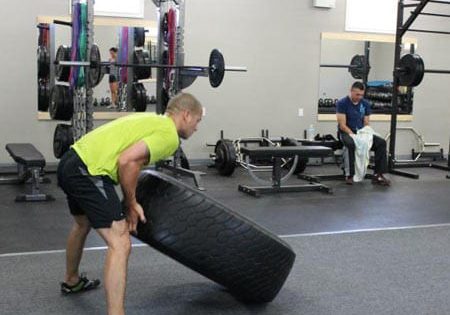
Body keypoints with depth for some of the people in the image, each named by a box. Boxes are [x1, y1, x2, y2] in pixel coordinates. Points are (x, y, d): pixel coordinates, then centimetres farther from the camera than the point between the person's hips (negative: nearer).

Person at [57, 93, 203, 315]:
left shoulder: (153, 121, 21)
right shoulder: (169, 134, -8)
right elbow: (127, 161, -20)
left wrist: (130, 202, 13)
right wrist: (132, 204, -7)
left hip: (71, 162, 11)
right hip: (88, 172, -11)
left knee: (82, 224, 34)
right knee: (120, 244, -12)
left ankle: (71, 281, 57)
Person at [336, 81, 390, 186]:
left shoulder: (365, 104, 7)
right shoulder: (342, 103, -9)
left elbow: (366, 124, 7)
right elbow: (342, 125, -15)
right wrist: (353, 135, -27)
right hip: (346, 133, -5)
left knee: (381, 142, -19)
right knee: (351, 143, -40)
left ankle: (378, 175, -19)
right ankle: (350, 175, -28)